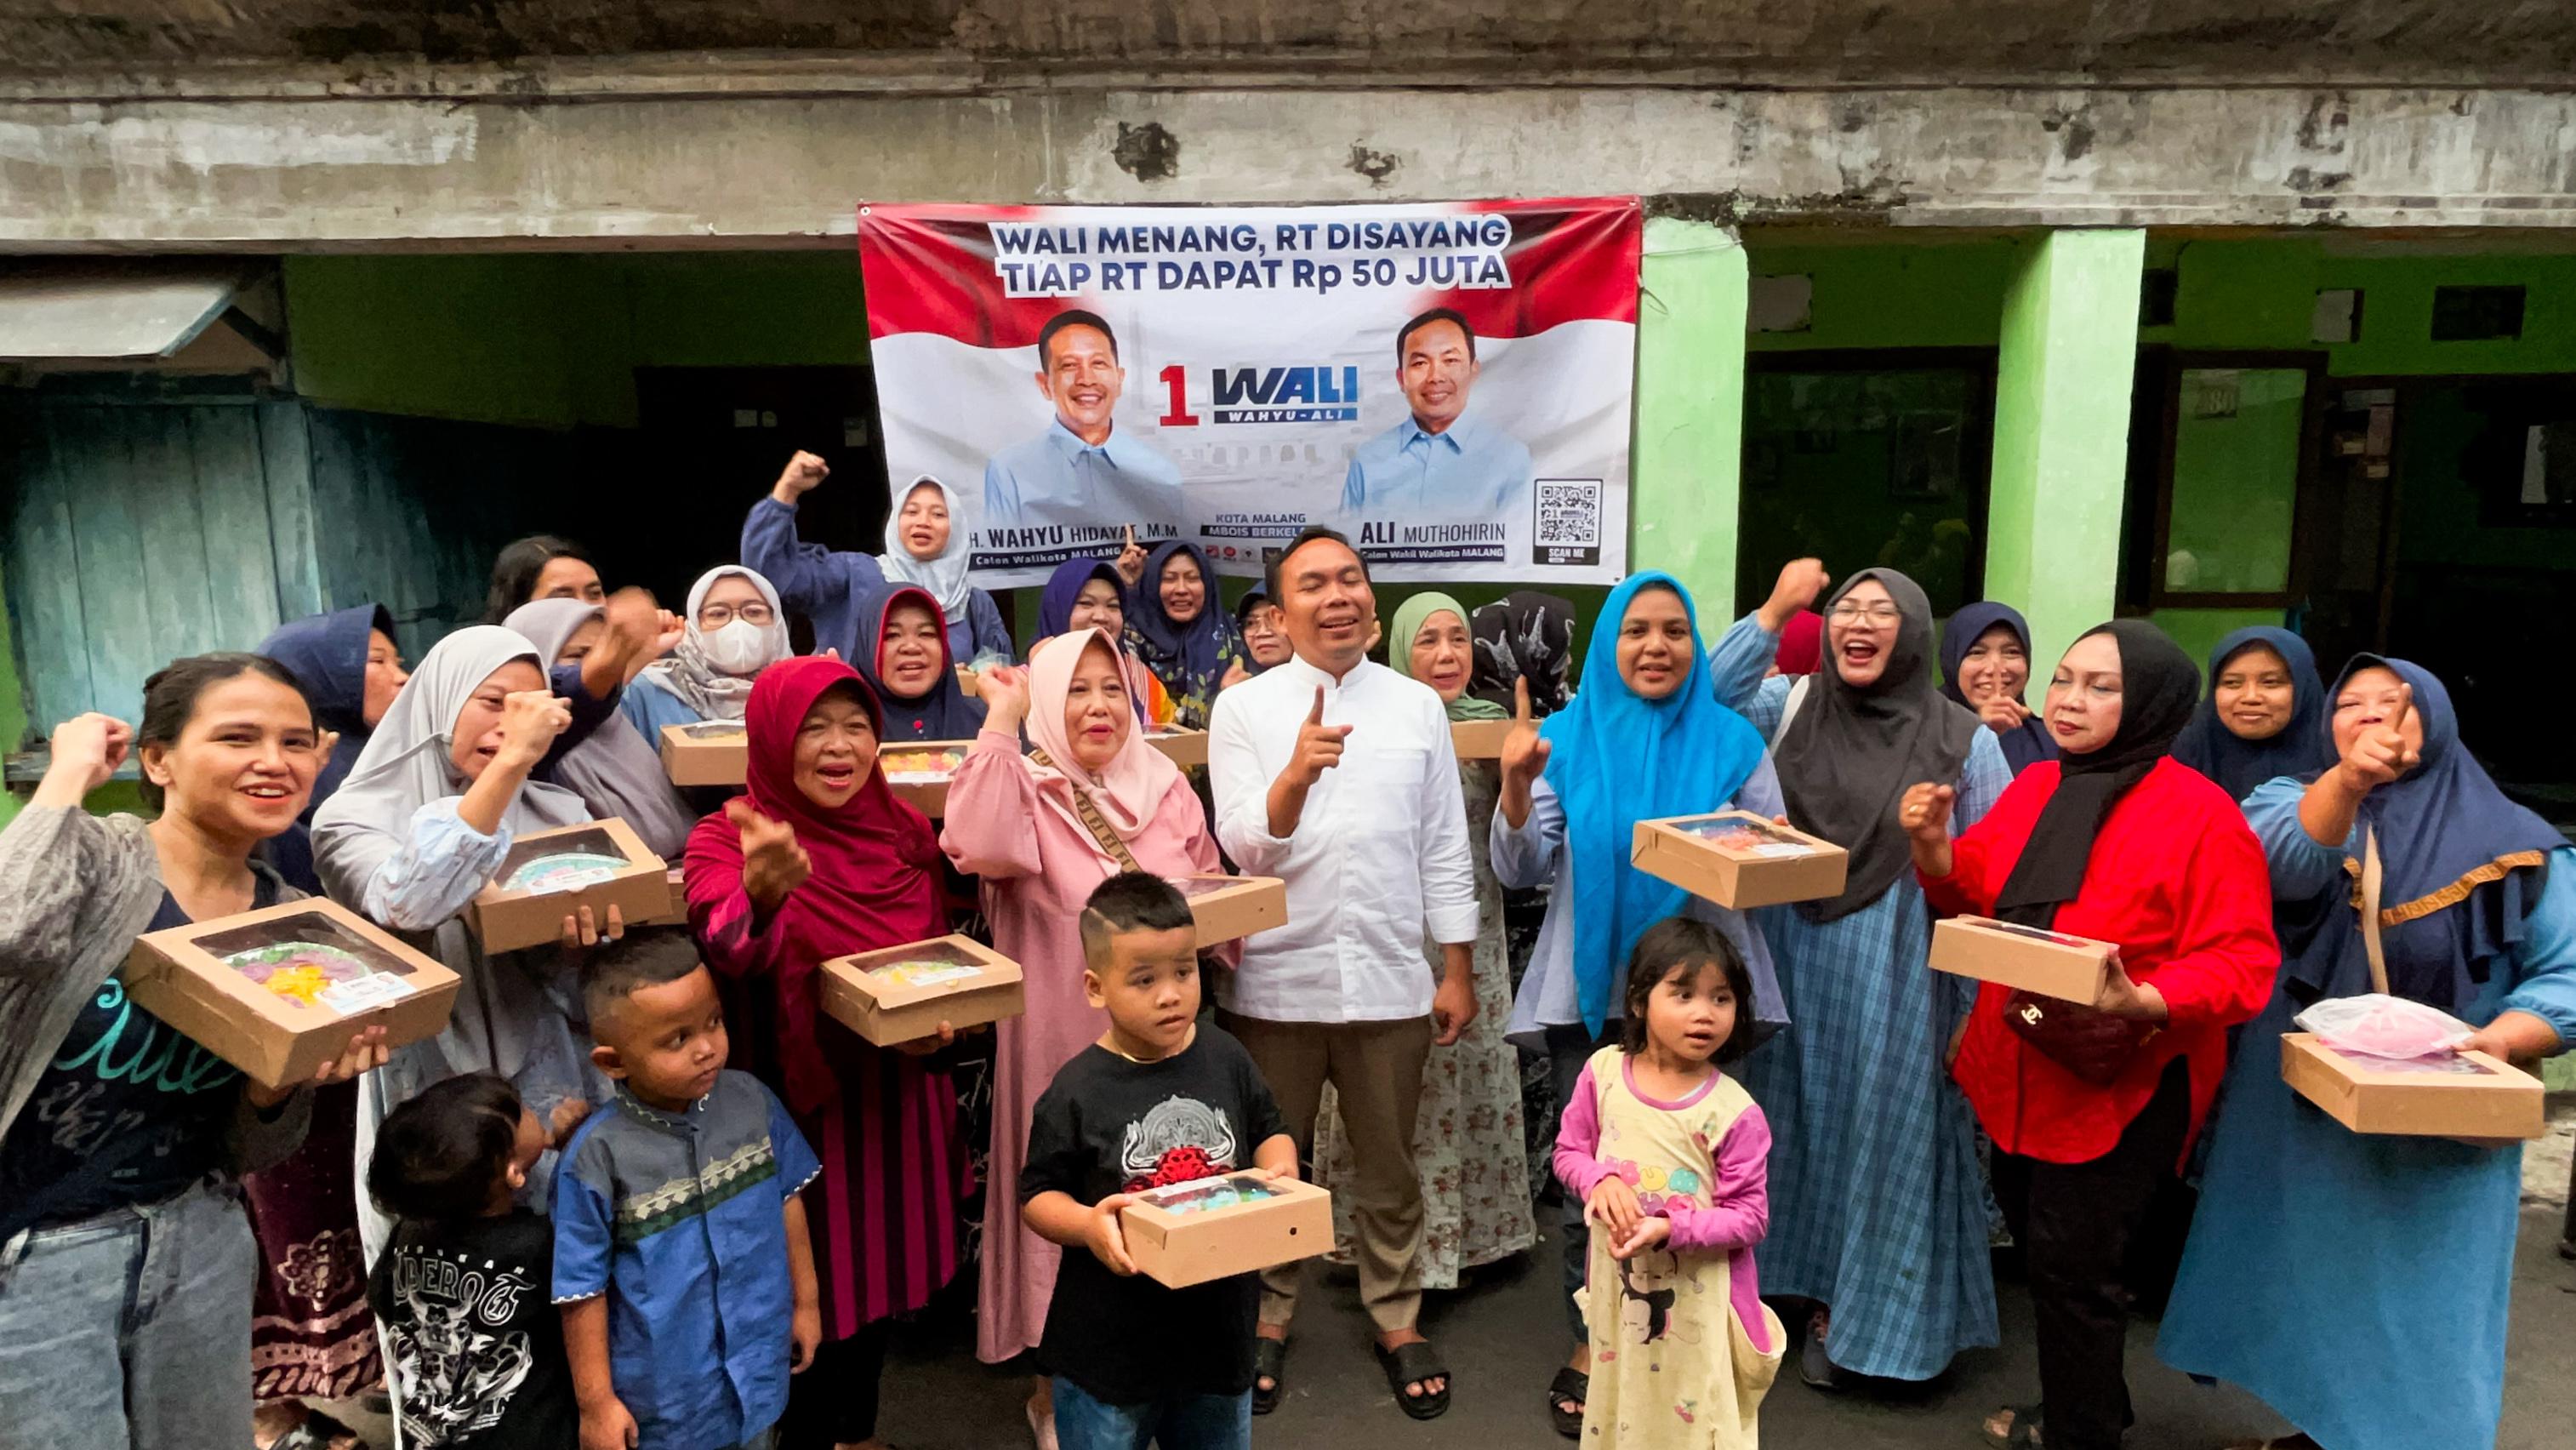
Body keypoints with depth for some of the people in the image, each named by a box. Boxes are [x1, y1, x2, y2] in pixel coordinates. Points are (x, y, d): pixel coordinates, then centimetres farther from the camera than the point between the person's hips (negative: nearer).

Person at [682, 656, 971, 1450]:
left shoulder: (906, 828, -2)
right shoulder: (726, 838, -15)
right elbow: (727, 946, -37)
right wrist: (763, 892, -59)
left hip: (896, 1096, 5)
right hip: (799, 1103, -5)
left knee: (882, 1266, 21)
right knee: (812, 1285, 8)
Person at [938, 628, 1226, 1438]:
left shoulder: (1167, 789, 4)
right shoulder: (1026, 792, -9)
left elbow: (1210, 890, 17)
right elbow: (980, 848, -33)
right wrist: (1000, 719, -27)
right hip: (1065, 1038, -4)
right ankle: (1059, 1386, 30)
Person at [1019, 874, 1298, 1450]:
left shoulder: (1226, 1059, -4)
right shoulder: (1075, 1092, -15)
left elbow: (1268, 1131, 11)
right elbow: (1038, 1195, -8)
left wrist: (1279, 1172, -10)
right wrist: (1085, 1224, -27)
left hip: (1218, 1324, 4)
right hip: (1110, 1342, -3)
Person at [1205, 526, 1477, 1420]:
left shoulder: (1419, 706, 4)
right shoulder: (1243, 709, -1)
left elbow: (1444, 851, 7)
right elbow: (1245, 848, -10)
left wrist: (1459, 972, 5)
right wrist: (1295, 775, -29)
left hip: (1390, 979, 1)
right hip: (1277, 982, -1)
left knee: (1388, 1168, 15)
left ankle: (1397, 1320, 33)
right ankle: (1270, 1317, 33)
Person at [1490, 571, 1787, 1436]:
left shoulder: (1732, 740, 1)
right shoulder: (1566, 738, 1)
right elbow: (1520, 871, -3)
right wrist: (1516, 785, -20)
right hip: (1592, 993, 0)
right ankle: (1591, 1347, 26)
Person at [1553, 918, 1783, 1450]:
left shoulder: (1733, 1111, -20)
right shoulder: (1604, 1072, -10)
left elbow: (1749, 1217, -14)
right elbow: (1569, 1151, 2)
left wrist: (1671, 1228, -27)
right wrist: (1601, 1180, -19)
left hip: (1697, 1300, -3)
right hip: (1618, 1286, 3)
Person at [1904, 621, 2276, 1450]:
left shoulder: (2201, 813, -14)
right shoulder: (2034, 787, 6)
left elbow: (2243, 961, -17)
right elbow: (1980, 892, 12)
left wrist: (2143, 1003, -33)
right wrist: (1936, 847, -9)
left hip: (2119, 1085, -6)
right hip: (2019, 1070, 7)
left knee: (2071, 1262, 1)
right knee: (2036, 1238, 19)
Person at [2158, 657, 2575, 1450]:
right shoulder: (2293, 798, 2)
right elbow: (2284, 860, -22)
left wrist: (2495, 1041, -22)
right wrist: (2349, 780, -41)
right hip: (2298, 1114, 2)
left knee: (2414, 1310, 6)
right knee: (2302, 1288, 14)